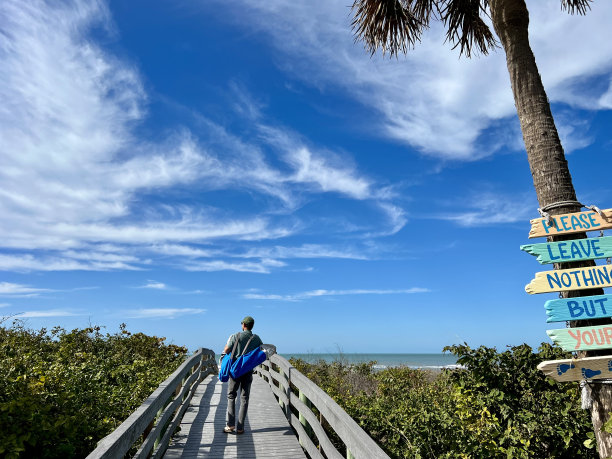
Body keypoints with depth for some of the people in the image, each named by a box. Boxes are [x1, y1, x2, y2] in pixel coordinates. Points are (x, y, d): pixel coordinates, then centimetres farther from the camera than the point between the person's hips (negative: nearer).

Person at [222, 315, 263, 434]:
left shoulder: (235, 336, -8)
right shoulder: (256, 338, 0)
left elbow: (226, 351, -10)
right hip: (248, 371, 2)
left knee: (231, 396, 13)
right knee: (244, 398, 9)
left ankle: (230, 425, 7)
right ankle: (240, 427, 9)